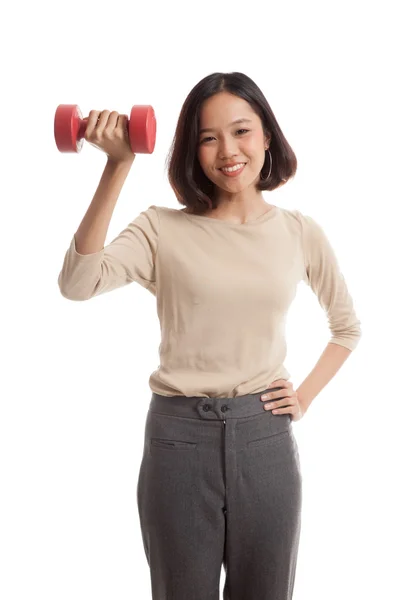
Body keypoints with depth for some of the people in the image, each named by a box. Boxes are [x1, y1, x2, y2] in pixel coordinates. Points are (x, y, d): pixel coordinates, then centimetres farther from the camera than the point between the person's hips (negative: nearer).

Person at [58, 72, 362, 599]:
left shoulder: (300, 231, 3)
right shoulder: (163, 229, -4)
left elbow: (348, 326, 18)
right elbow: (78, 283, -23)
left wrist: (307, 396, 5)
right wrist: (118, 166, -26)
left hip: (266, 436, 2)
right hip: (179, 436, -1)